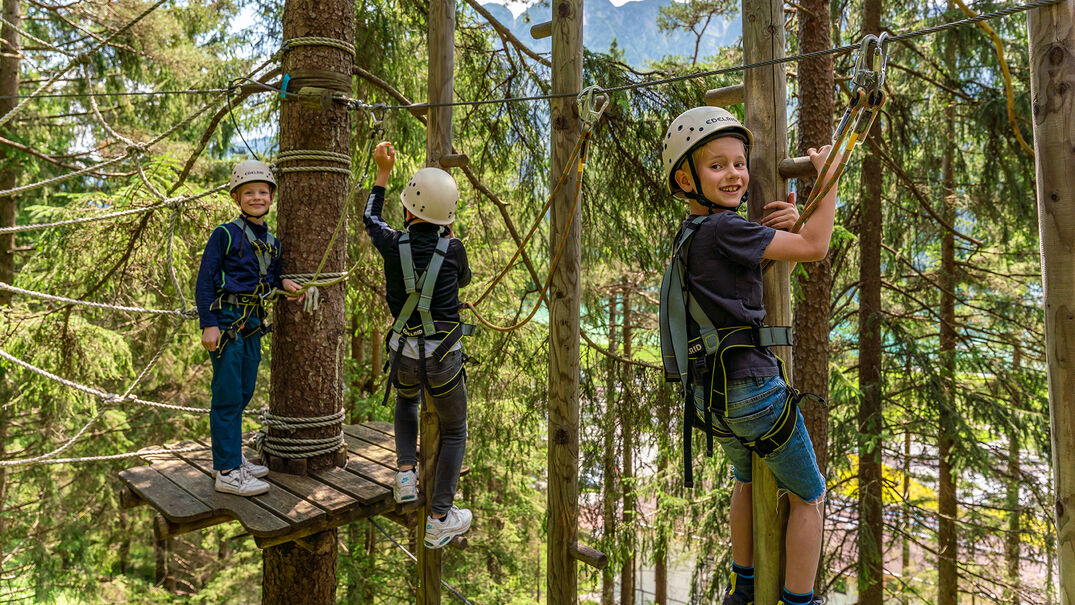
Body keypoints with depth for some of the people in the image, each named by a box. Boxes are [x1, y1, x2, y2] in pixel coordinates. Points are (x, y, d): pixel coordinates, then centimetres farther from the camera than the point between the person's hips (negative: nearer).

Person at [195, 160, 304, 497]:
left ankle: (232, 459, 28)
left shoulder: (271, 241, 13)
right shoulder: (224, 234, -7)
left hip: (252, 322, 7)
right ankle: (227, 471, 3)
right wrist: (209, 324, -15)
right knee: (228, 396, -4)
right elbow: (205, 281, -8)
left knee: (244, 393, 14)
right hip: (226, 320, -7)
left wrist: (283, 284, -2)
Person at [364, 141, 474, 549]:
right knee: (454, 433, 18)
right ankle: (439, 520, 17)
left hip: (403, 354, 3)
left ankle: (406, 473, 23)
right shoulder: (453, 249, -11)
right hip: (443, 359, -2)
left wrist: (383, 171, 23)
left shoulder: (394, 244, -7)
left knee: (407, 400, 37)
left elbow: (370, 220, 17)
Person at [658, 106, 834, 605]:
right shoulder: (723, 228, -17)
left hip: (707, 394, 9)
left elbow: (762, 259, 18)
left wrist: (783, 222, -2)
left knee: (748, 477, 33)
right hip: (751, 389, -9)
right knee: (808, 495, 15)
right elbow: (814, 248, -14)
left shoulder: (690, 233, 10)